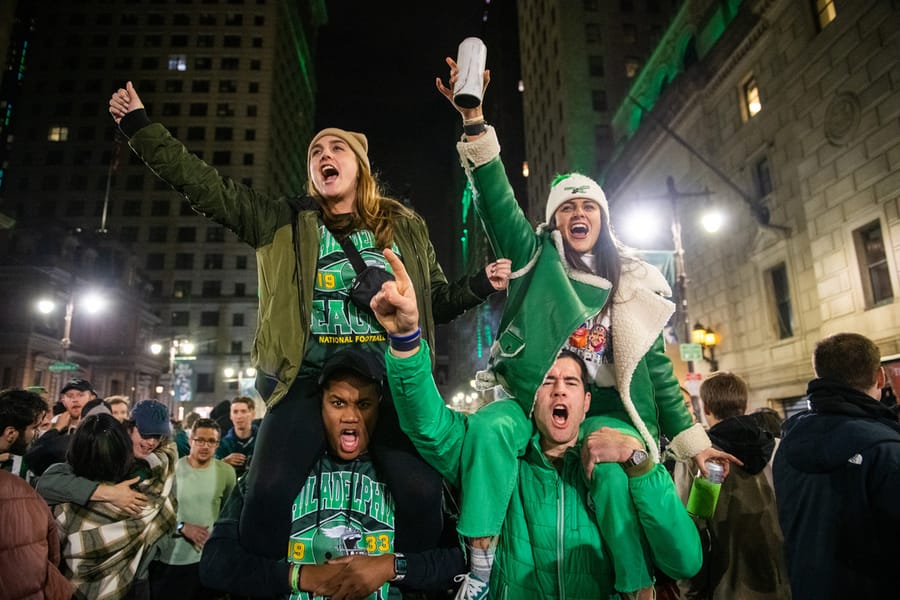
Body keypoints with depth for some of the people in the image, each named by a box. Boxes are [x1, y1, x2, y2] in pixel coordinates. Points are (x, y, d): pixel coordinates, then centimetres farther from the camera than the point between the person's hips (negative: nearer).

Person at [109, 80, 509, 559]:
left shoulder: (406, 228, 16)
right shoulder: (285, 224, 14)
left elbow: (435, 301, 20)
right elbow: (206, 186, 10)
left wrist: (481, 284, 3)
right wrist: (139, 125, 8)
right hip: (309, 380, 1)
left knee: (422, 492, -17)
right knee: (267, 493, -18)